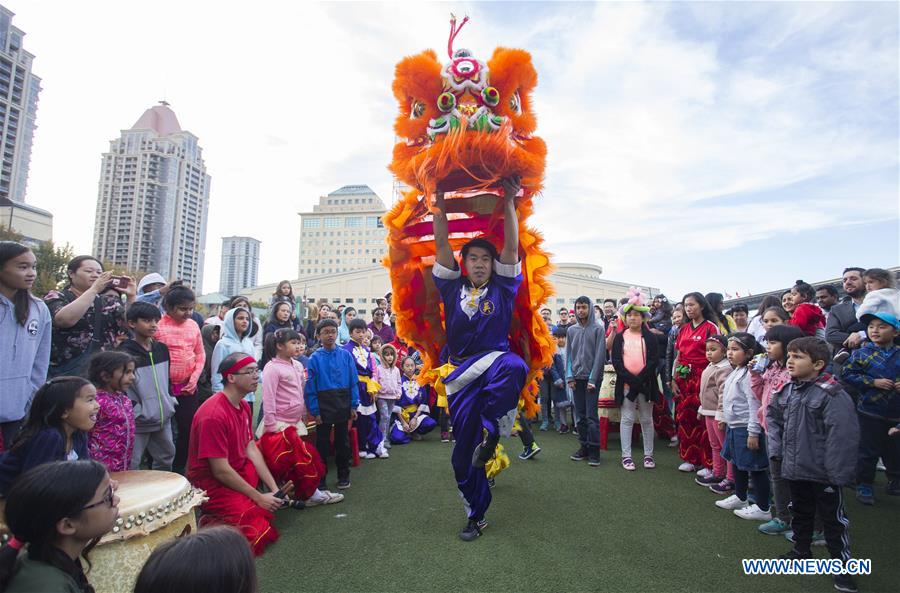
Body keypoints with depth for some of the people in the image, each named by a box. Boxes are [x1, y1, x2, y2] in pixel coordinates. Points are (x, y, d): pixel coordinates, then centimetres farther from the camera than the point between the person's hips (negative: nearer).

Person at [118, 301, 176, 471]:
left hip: (163, 417, 6)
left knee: (166, 458, 20)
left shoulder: (162, 349, 7)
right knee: (132, 465, 1)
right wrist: (137, 411, -14)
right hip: (138, 421, -6)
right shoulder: (125, 353, -13)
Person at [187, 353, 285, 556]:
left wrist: (274, 488, -4)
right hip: (212, 484, -9)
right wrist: (259, 498, -17)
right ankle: (213, 522, 1)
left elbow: (251, 449, 4)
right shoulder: (213, 415, -25)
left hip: (240, 471, 9)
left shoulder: (244, 406, 3)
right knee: (259, 533, -21)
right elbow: (220, 471, -24)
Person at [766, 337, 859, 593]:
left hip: (822, 472, -6)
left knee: (833, 517, 9)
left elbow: (842, 435, -22)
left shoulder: (832, 394, -20)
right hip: (794, 467, 7)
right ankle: (801, 550, 41)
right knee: (800, 511, 23)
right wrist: (776, 448, 9)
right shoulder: (786, 391, 1)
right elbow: (773, 418, 16)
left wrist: (838, 472, -21)